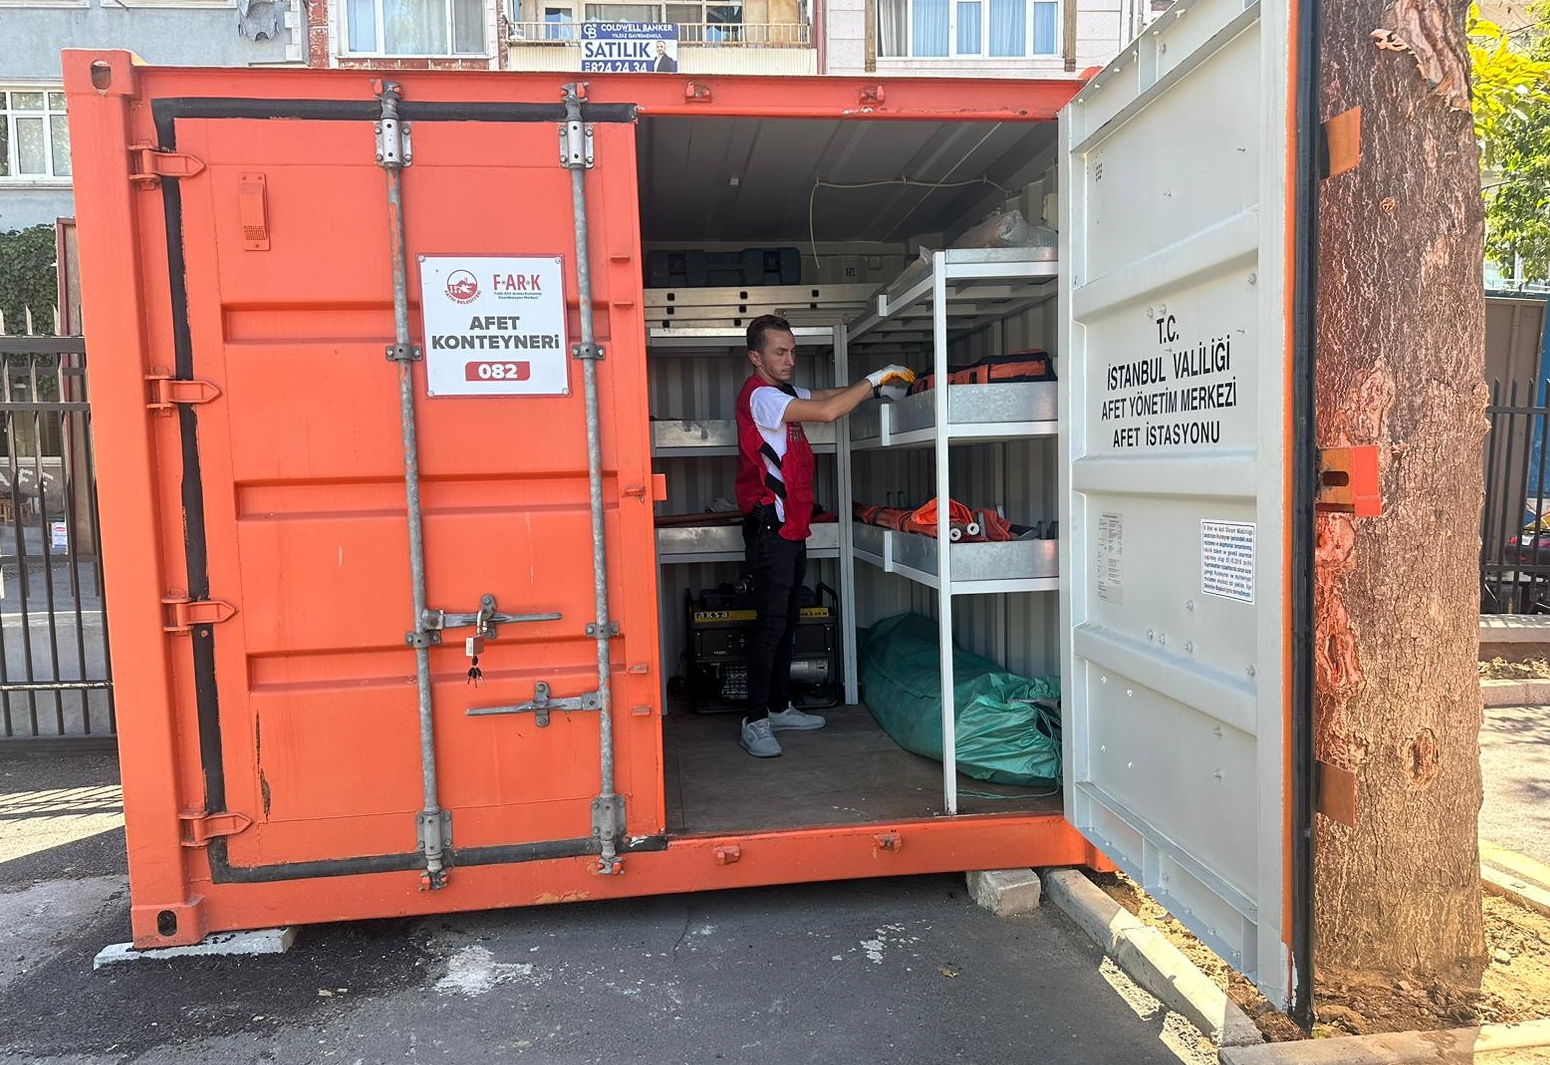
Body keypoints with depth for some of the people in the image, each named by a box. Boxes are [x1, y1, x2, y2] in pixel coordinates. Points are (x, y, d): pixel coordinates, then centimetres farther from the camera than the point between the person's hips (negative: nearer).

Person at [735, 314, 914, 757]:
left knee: (788, 620, 14)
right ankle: (755, 722, -2)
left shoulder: (783, 392, 17)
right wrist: (873, 379, -14)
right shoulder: (760, 395, -15)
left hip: (791, 526, 10)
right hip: (770, 526, -10)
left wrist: (877, 386, -2)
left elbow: (826, 396, 16)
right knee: (771, 623, -8)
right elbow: (827, 411, -24)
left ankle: (779, 707, 24)